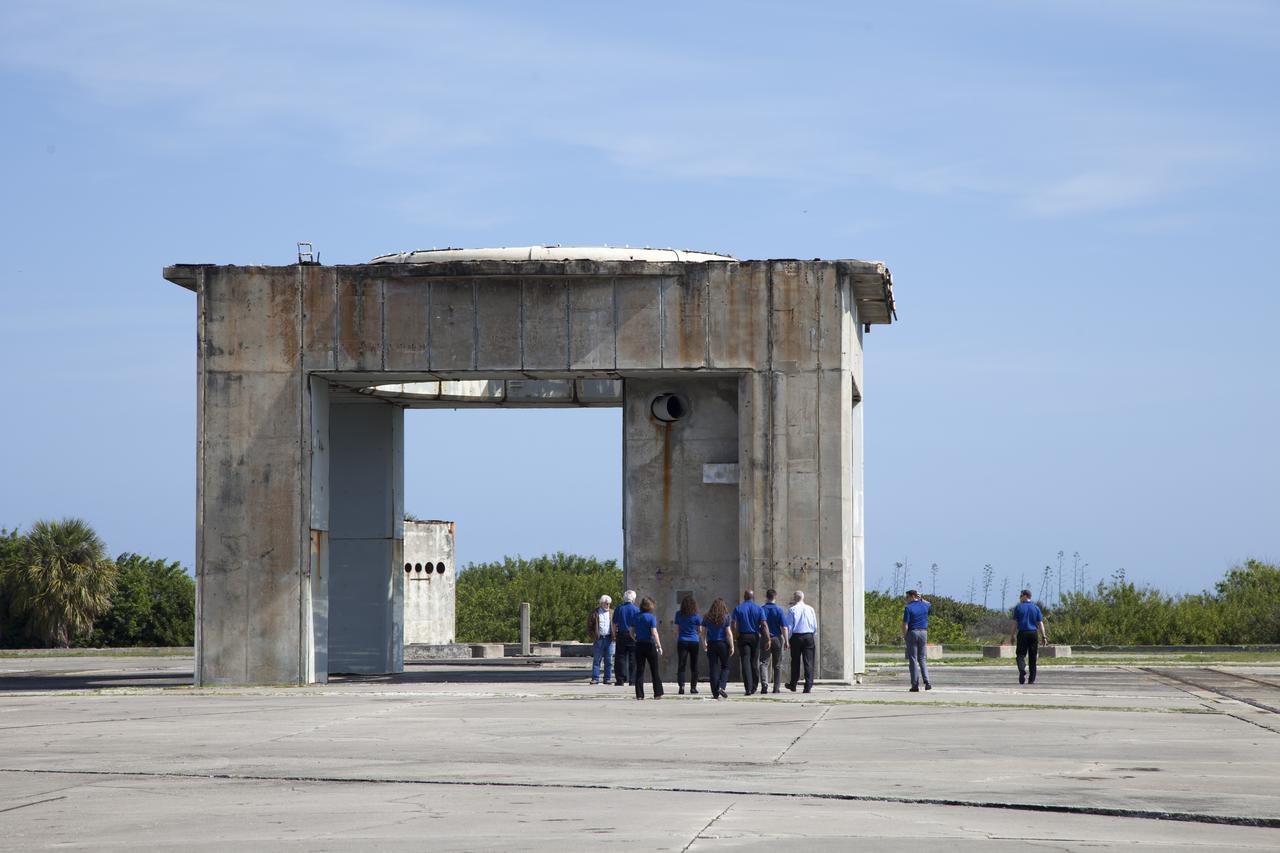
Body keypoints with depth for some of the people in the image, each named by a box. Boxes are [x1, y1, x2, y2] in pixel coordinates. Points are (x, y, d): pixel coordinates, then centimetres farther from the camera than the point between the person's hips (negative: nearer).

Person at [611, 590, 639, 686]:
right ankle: (632, 679, 2)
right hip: (633, 636, -1)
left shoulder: (619, 609, 3)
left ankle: (621, 679, 1)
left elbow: (614, 624, 4)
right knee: (633, 659, 4)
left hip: (621, 635, 1)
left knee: (620, 658, 4)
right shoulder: (636, 610, -3)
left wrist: (614, 635, 13)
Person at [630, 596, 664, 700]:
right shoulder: (651, 617, -10)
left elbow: (632, 633, 8)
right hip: (650, 645, -4)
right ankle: (657, 693, 8)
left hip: (639, 645, 4)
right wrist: (659, 646, -13)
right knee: (655, 671, 7)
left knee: (639, 671, 6)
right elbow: (654, 633, -16)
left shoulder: (636, 617, 4)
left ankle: (639, 694, 2)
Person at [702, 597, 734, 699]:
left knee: (714, 668, 5)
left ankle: (715, 693, 4)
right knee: (725, 667, 10)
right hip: (723, 644, -2)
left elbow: (703, 632, 7)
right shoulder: (725, 617, -7)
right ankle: (721, 686, -11)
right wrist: (732, 646, -2)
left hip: (711, 644, 2)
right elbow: (729, 633, -8)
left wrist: (704, 643, 22)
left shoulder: (707, 617, 1)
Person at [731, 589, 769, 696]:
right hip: (755, 637, 1)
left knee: (745, 663, -5)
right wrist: (768, 639, -9)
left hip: (743, 636, -1)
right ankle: (753, 687, 18)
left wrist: (737, 636, 7)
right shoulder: (759, 609, 1)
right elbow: (764, 625, -7)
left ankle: (748, 688, -15)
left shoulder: (738, 609, 1)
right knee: (754, 663, 12)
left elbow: (734, 626, -6)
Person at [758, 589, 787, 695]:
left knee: (764, 663, -1)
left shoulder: (761, 609, -1)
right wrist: (786, 641, -3)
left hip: (765, 639, 0)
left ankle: (764, 684, -21)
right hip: (777, 638, 0)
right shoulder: (779, 610, -4)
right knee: (777, 665, 10)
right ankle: (776, 688, 11)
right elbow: (784, 627, -8)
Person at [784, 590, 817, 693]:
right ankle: (809, 686, -7)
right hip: (809, 636, 2)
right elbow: (815, 626, 8)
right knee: (808, 662, 0)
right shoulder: (810, 609, 5)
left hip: (796, 637, -2)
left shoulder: (792, 609, -5)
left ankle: (793, 685, 22)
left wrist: (787, 640, 3)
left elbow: (789, 626, -6)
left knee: (795, 661, 11)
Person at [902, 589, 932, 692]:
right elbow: (929, 604, 33)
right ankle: (926, 681, -3)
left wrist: (904, 636, -3)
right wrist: (921, 599, 23)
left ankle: (915, 685, -3)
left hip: (912, 633, -5)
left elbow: (905, 625, -15)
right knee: (922, 659, 13)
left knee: (913, 660, 0)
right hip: (923, 633, 5)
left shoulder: (908, 608, -10)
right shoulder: (925, 606, 6)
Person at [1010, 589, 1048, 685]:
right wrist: (1043, 636, 2)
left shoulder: (1018, 607, 0)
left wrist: (1012, 636, 2)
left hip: (1022, 634, -2)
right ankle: (1031, 679, 8)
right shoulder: (1036, 608, 7)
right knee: (1032, 657, 8)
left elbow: (1015, 623, -2)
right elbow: (1040, 623, 2)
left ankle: (1023, 668, -29)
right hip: (1034, 633, 2)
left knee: (1021, 655, 1)